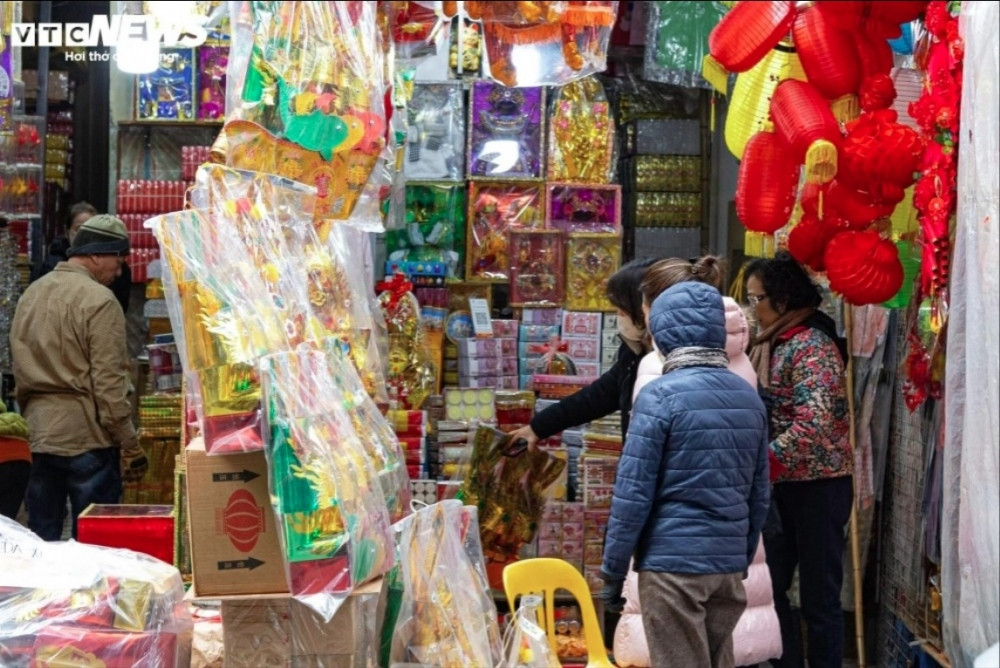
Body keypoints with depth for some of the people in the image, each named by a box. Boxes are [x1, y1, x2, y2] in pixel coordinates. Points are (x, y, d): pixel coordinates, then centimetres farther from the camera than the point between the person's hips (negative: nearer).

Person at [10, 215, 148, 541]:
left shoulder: (31, 294, 11)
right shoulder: (99, 300, -13)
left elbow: (20, 372, 16)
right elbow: (109, 382, -15)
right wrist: (130, 445, -10)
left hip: (38, 437, 7)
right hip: (86, 438, -7)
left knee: (40, 540, 12)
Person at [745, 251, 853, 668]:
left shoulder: (812, 345, -16)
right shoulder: (773, 344, 10)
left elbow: (813, 424, -26)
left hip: (818, 485, -8)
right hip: (783, 483, 8)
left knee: (818, 595, 0)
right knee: (767, 585, 11)